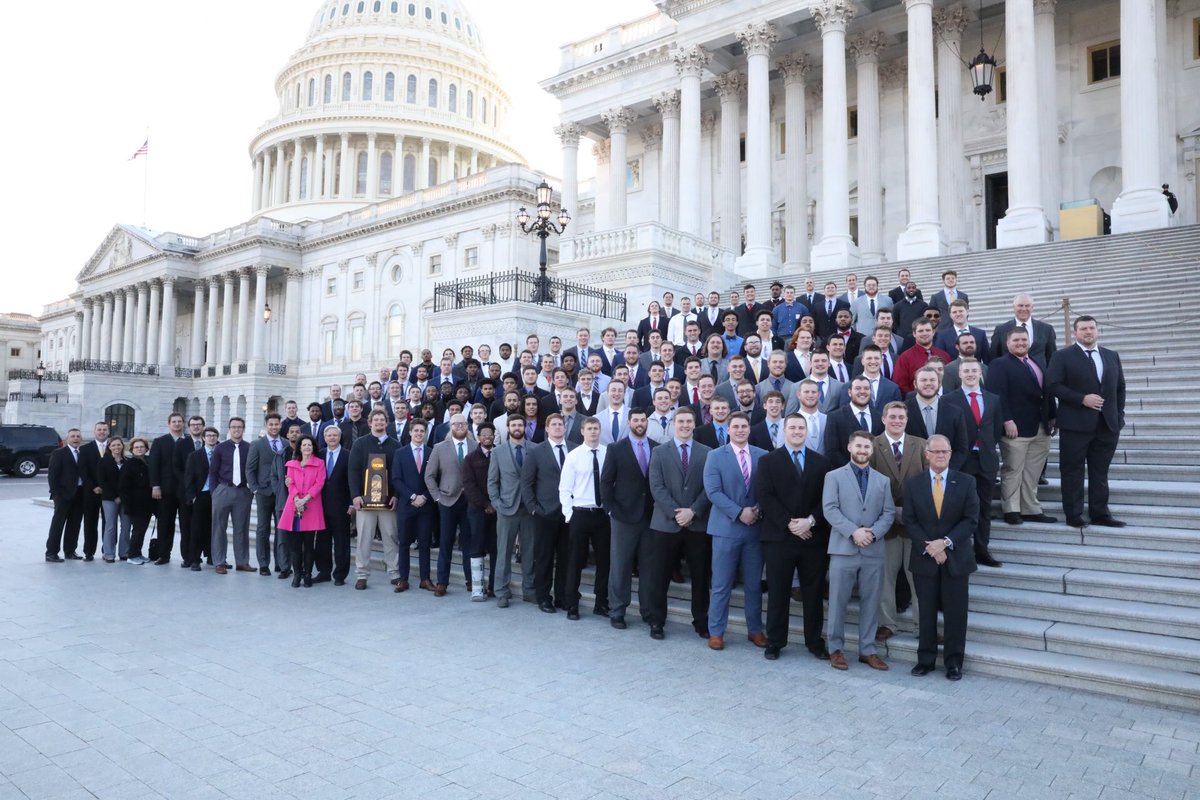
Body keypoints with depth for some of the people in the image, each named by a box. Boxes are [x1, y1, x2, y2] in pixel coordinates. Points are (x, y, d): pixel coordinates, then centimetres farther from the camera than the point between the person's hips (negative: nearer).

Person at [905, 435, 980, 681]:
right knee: (927, 612, 8)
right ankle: (925, 659, 19)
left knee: (955, 613, 5)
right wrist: (929, 547, -13)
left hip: (956, 559, -1)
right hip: (924, 559, 1)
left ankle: (953, 662, 17)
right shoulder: (913, 484, 3)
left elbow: (971, 519, -5)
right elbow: (910, 522, -1)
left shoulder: (966, 482, 0)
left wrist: (946, 542, -15)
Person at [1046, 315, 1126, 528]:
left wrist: (1119, 415, 6)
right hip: (1075, 424, -4)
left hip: (1108, 424, 4)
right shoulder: (1063, 356, -1)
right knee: (1072, 471, 1)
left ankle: (1100, 514, 15)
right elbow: (1053, 385, -10)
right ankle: (1073, 515, 8)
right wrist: (1082, 399, -17)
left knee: (1100, 472, 9)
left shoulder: (1112, 356, 14)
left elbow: (1120, 387, 16)